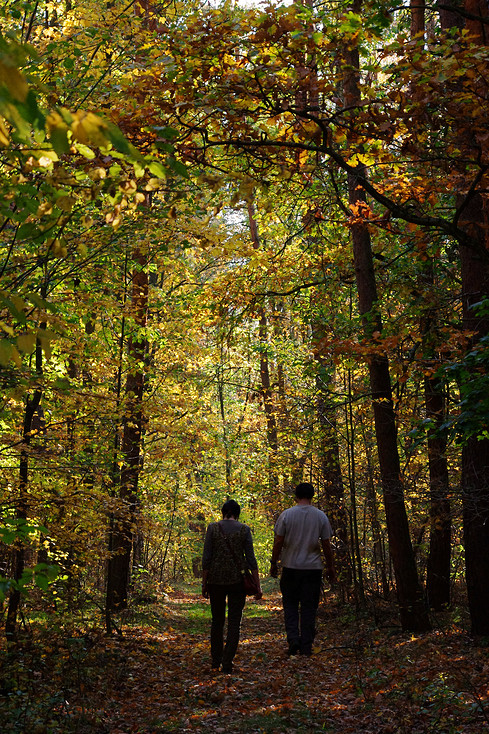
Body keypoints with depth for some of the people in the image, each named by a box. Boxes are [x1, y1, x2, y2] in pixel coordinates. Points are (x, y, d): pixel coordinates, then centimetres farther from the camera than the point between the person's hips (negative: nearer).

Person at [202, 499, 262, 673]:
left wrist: (204, 583, 3)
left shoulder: (213, 528, -3)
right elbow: (251, 559, -5)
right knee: (234, 622, 6)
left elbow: (206, 558, -5)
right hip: (238, 580, -1)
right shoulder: (244, 529, -3)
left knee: (217, 620, 17)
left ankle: (216, 661, 24)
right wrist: (257, 585, -1)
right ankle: (227, 663, 0)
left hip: (216, 580, 1)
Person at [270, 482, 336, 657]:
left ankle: (293, 640, -4)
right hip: (313, 568, 1)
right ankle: (306, 647, 9)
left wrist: (273, 563, 7)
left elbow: (278, 542, -4)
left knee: (290, 605, 12)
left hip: (291, 567, -1)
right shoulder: (321, 516, -1)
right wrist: (330, 567, 10)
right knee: (309, 607, 7)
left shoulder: (286, 515, -4)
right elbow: (326, 545, 1)